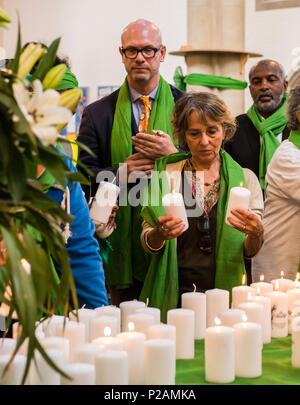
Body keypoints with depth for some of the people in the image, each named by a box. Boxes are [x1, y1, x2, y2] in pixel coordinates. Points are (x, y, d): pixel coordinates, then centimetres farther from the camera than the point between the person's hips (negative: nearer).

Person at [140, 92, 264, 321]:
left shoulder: (245, 178, 9)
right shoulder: (165, 175, 8)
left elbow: (250, 252, 8)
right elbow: (148, 243, 9)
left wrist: (256, 234, -14)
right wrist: (159, 234, -13)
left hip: (227, 292, 0)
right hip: (175, 297, 0)